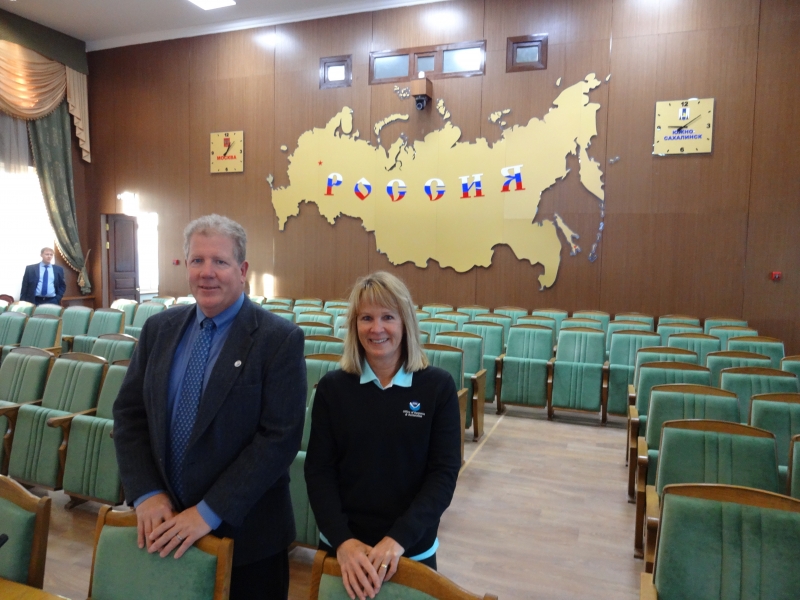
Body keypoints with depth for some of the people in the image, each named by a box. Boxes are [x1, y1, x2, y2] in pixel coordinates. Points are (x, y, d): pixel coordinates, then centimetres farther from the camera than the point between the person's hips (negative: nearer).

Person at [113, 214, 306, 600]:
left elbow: (281, 437, -18)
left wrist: (210, 511, -18)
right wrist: (146, 493, -6)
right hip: (164, 522, 4)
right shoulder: (158, 329, 2)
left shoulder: (280, 339, -15)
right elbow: (129, 413, 5)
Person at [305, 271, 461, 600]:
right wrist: (343, 540, -16)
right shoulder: (332, 386, -5)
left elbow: (444, 472, -9)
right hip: (341, 545, 1)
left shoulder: (438, 386, -8)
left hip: (412, 550, 0)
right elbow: (318, 470, -5)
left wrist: (398, 539, -18)